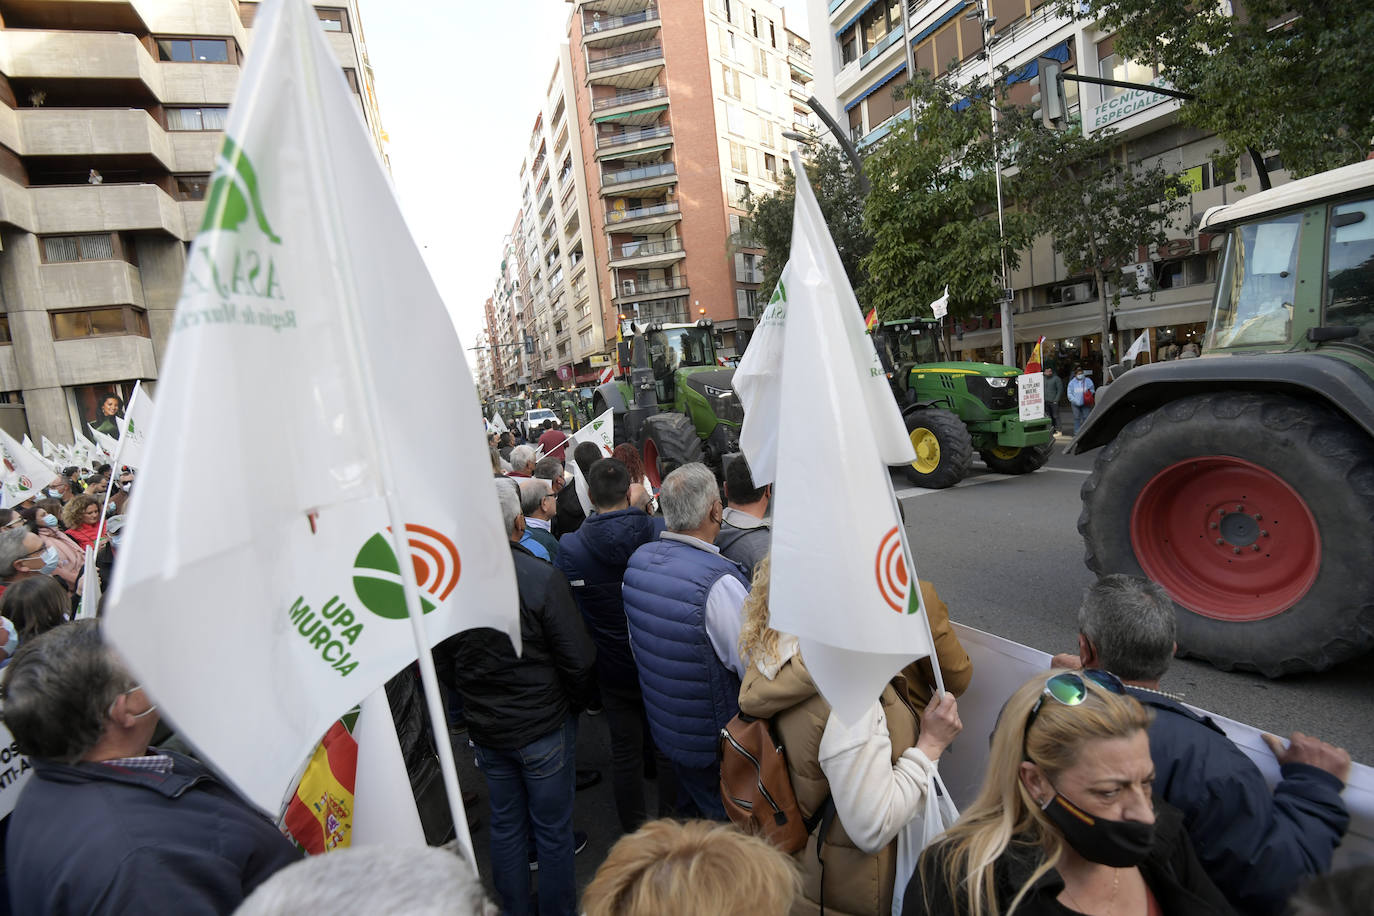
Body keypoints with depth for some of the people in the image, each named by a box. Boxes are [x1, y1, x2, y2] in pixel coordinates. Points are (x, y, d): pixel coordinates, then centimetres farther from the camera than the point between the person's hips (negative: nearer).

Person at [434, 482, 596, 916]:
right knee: (553, 829, 15)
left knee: (505, 825, 22)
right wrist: (575, 703, 1)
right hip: (543, 725, -4)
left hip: (485, 729, 5)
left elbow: (445, 664, 4)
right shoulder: (541, 577, -23)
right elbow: (578, 660, -19)